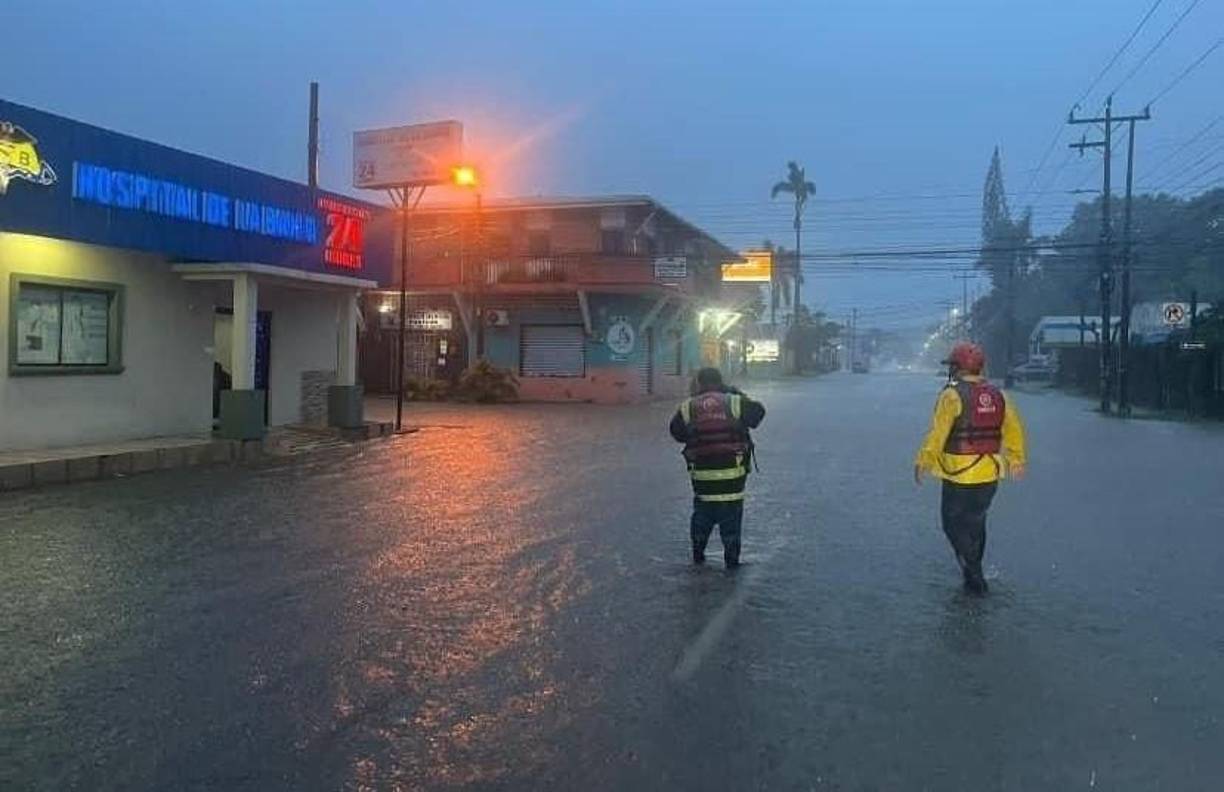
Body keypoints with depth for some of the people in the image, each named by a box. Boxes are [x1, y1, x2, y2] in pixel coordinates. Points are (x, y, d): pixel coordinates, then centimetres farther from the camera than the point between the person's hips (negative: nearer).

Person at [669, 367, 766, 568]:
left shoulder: (687, 408, -1)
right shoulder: (734, 402, -4)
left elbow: (676, 432, 8)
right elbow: (758, 411, 9)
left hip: (701, 474, 2)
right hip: (732, 473, -1)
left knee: (701, 514, 20)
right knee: (731, 518, 10)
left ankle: (698, 554, 29)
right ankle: (731, 559, 13)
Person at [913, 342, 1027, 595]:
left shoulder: (953, 395, -13)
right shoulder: (997, 395, 6)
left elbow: (937, 434, -18)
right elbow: (1014, 429, 11)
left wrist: (923, 462, -12)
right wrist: (1017, 460, 22)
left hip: (960, 475, -6)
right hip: (990, 474, 7)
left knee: (954, 524, 5)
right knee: (976, 523, 20)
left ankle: (974, 576, -2)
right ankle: (974, 575, 31)